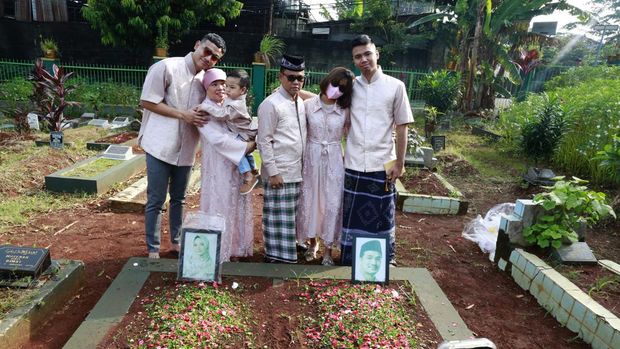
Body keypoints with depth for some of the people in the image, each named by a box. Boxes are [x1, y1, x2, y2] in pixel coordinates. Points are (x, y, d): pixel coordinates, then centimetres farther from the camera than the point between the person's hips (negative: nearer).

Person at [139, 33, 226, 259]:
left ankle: (176, 241, 35)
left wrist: (202, 116, -7)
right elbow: (147, 101, -12)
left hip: (185, 149, 5)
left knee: (178, 198, 18)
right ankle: (153, 249, 20)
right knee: (156, 201, 4)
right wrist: (183, 114, -18)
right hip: (160, 146, -5)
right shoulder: (167, 67, -12)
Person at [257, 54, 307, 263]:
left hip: (296, 171, 7)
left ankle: (287, 252, 26)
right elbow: (263, 141, -12)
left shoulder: (300, 103, 13)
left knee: (290, 216, 14)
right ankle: (277, 256, 10)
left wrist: (303, 166, 14)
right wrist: (272, 172, -15)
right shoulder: (271, 104, -10)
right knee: (278, 217, -1)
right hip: (279, 173, -7)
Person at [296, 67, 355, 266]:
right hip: (311, 158, 0)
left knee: (332, 204, 3)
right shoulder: (308, 105, -4)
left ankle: (328, 249, 19)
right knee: (310, 201, 10)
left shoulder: (345, 111, -2)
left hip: (334, 160, 0)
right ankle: (313, 242, 32)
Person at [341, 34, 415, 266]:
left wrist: (400, 163, -2)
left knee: (382, 217, 11)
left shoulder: (395, 86, -2)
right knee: (352, 215, 12)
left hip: (382, 165, -2)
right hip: (353, 165, 2)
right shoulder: (350, 86, 5)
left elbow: (401, 128, -1)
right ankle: (349, 262, 29)